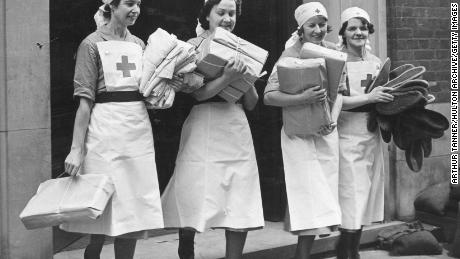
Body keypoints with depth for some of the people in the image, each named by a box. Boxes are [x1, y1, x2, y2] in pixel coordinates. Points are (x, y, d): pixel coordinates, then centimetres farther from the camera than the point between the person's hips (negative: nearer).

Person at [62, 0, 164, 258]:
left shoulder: (139, 44, 13)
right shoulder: (93, 44, -2)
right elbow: (85, 101, -6)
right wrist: (76, 149, -12)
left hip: (139, 130, 5)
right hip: (106, 131, -5)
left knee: (135, 209, 4)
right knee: (106, 208, -3)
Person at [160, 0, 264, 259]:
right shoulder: (194, 45, 1)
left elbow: (251, 104, 11)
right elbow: (198, 92, -11)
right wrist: (227, 78, -25)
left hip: (237, 128, 4)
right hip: (204, 128, -4)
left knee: (240, 206, 0)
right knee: (195, 199, 0)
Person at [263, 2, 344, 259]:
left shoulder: (334, 51, 3)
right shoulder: (291, 54, -12)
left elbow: (339, 91, 8)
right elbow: (269, 96, -18)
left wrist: (334, 118, -10)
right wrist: (304, 98, -30)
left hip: (326, 132, 5)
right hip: (299, 133, -5)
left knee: (323, 197, 8)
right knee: (310, 197, -9)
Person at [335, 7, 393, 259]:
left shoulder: (376, 62, 12)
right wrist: (368, 98, -22)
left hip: (372, 134, 6)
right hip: (348, 134, -6)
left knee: (366, 197, 8)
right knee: (352, 199, -7)